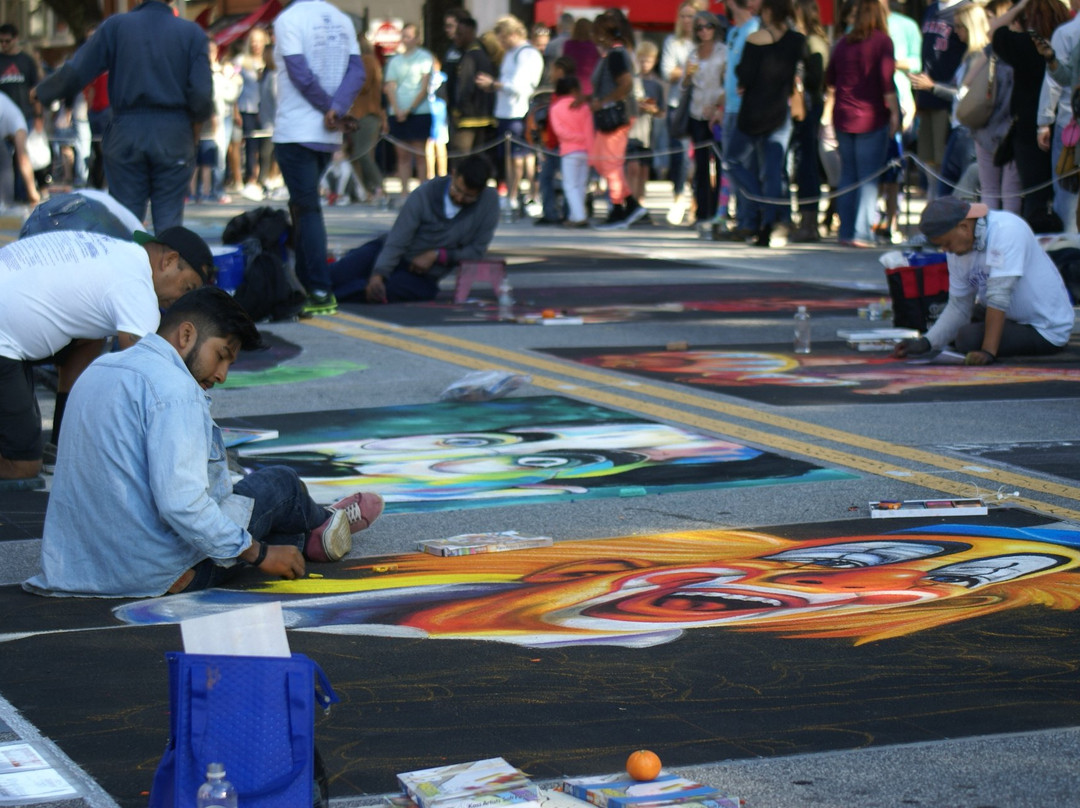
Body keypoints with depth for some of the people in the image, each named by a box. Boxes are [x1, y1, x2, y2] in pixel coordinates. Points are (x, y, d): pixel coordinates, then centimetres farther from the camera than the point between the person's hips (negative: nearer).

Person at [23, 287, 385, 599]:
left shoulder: (99, 370, 12)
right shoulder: (174, 389, -19)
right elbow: (180, 503, -27)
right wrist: (258, 553, -14)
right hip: (160, 572, -8)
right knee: (279, 484, 13)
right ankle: (321, 525, 42)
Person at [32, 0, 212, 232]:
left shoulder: (115, 25, 0)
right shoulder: (193, 33, -1)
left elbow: (75, 73, -1)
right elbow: (202, 94, -6)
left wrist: (41, 93, 15)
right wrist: (196, 119, 15)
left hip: (126, 133, 1)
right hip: (174, 136, -1)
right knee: (169, 219, 4)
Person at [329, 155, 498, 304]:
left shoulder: (489, 200, -14)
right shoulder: (426, 194, -16)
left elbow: (477, 250, -7)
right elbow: (397, 241, -20)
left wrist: (437, 255, -17)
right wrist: (377, 275, -35)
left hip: (421, 277, 0)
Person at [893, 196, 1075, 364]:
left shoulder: (1006, 230, -27)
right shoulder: (957, 247, -3)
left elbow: (999, 296, -32)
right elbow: (959, 306, 3)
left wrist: (988, 351, -36)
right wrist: (925, 342, -9)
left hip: (1046, 331, -8)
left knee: (968, 339, -24)